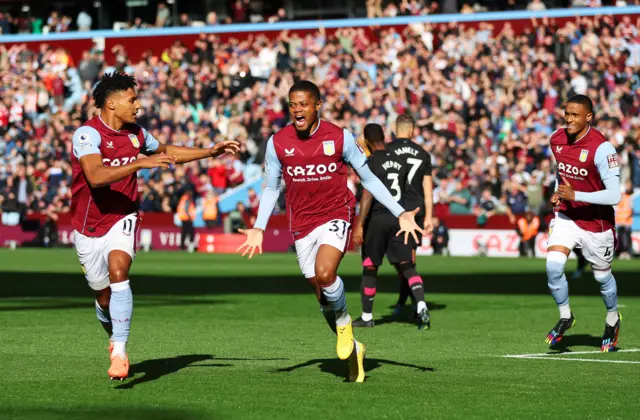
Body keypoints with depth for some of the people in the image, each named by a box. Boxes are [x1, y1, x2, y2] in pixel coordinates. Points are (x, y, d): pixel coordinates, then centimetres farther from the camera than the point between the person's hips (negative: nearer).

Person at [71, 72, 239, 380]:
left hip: (122, 219, 2)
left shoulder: (136, 133, 4)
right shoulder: (88, 133, -16)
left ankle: (119, 354, -30)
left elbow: (165, 152, 26)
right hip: (89, 226, -2)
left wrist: (211, 152, 23)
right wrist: (141, 163, -37)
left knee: (118, 271, -26)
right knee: (104, 298, 7)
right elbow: (95, 177, -32)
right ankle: (115, 338, 40)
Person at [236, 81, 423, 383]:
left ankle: (344, 323, -1)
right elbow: (272, 188, 11)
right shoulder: (278, 142, -1)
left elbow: (368, 179, 3)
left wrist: (400, 213, -1)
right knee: (322, 295, 6)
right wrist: (259, 228, 0)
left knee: (324, 273, -30)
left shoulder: (340, 137, -6)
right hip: (302, 224, 3)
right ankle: (352, 350, 28)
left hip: (336, 215, -3)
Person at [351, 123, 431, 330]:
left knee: (369, 268, 9)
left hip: (377, 219, -5)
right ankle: (421, 306, -20)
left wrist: (359, 225, -17)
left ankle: (366, 316, 18)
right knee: (407, 267, 1)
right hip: (399, 217, 5)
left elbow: (368, 195, -16)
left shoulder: (372, 162, -9)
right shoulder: (399, 161, 10)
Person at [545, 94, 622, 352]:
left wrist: (575, 195, -29)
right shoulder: (557, 140, -4)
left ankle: (613, 320, 41)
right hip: (566, 216, 4)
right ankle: (565, 317, 7)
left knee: (602, 276, 13)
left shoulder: (601, 148, -24)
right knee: (553, 265, -16)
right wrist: (558, 192, 5)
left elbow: (614, 196, -26)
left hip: (596, 222, -4)